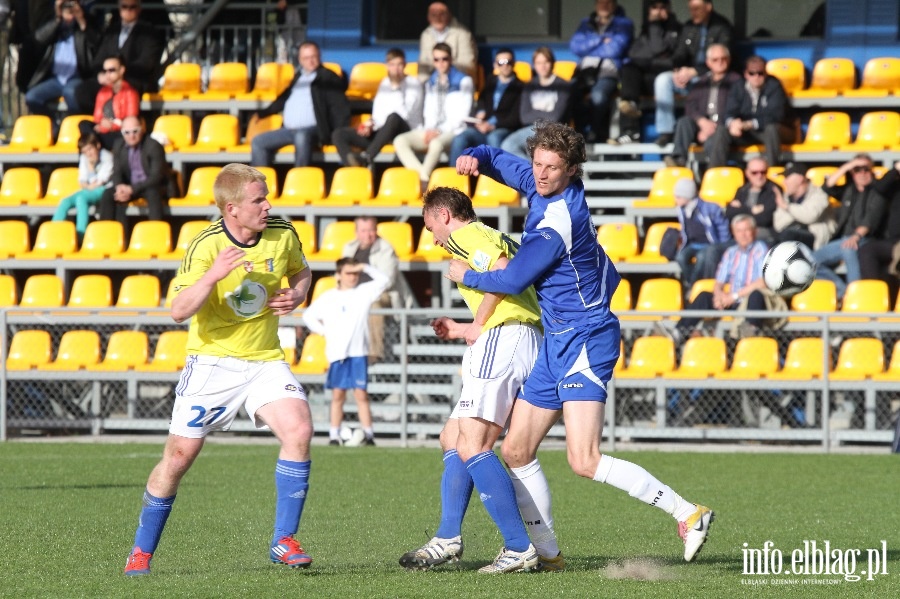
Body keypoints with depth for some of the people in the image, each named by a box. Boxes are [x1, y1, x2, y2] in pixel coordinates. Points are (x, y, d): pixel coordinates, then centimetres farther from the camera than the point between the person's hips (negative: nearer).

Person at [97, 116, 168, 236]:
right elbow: (117, 173, 4)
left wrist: (132, 189, -28)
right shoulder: (119, 147, 1)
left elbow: (156, 176, -20)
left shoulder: (153, 146, -16)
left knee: (153, 193, -38)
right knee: (107, 194, -20)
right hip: (128, 187, 5)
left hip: (153, 186, -5)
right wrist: (120, 187, -22)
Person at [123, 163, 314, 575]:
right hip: (212, 360, -3)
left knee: (298, 429, -20)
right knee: (179, 455, -1)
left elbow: (301, 271, 19)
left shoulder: (282, 235, -4)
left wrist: (297, 296, -3)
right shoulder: (206, 246, -17)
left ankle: (284, 542, -11)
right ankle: (141, 552, 17)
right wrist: (212, 276, -38)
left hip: (265, 360, 3)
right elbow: (179, 311, -24)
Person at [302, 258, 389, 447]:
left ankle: (368, 435, -5)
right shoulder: (327, 298, 7)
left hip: (358, 353, -1)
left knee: (361, 394, -6)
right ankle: (334, 436, 6)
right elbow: (308, 316, 14)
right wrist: (323, 331, 4)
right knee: (338, 395, 4)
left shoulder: (364, 292, 5)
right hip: (337, 353, 1)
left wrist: (365, 268, -9)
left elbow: (383, 280, -4)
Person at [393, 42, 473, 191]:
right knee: (400, 141, -22)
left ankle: (422, 180, -37)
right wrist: (429, 130, -4)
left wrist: (440, 131, -12)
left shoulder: (463, 81, 4)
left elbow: (462, 114, -3)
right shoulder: (431, 83, 21)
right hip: (432, 131, 6)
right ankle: (423, 178, -37)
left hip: (453, 131, -6)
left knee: (436, 143, -41)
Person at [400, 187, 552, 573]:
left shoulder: (466, 234, 1)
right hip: (529, 342, 11)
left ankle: (520, 548, -21)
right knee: (452, 439, 17)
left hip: (503, 338, -11)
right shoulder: (494, 238, 29)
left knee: (472, 447, -16)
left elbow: (501, 270, -19)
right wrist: (462, 331, 30)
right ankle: (448, 539, 14)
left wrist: (478, 325, -7)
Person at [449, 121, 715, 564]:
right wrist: (475, 157, 0)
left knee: (585, 462, -20)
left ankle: (688, 515, -16)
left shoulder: (558, 222, -20)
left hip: (584, 341, -10)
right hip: (557, 344, 10)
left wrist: (465, 276, 1)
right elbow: (500, 162, 24)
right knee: (515, 452, 10)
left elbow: (512, 281, -18)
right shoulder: (541, 187, 7)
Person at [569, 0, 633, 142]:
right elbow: (574, 46, 6)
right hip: (586, 70, 3)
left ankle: (595, 132, -17)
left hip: (609, 71, -3)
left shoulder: (623, 24, 10)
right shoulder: (587, 23, 23)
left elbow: (615, 49, -5)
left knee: (598, 95, -38)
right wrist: (599, 41, -2)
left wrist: (588, 48, 6)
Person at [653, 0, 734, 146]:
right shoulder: (688, 27, 14)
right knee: (663, 79, -21)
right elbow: (679, 55, 15)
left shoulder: (722, 27, -6)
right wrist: (679, 70, -9)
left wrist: (693, 72, -21)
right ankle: (665, 132, -24)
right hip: (688, 75, 6)